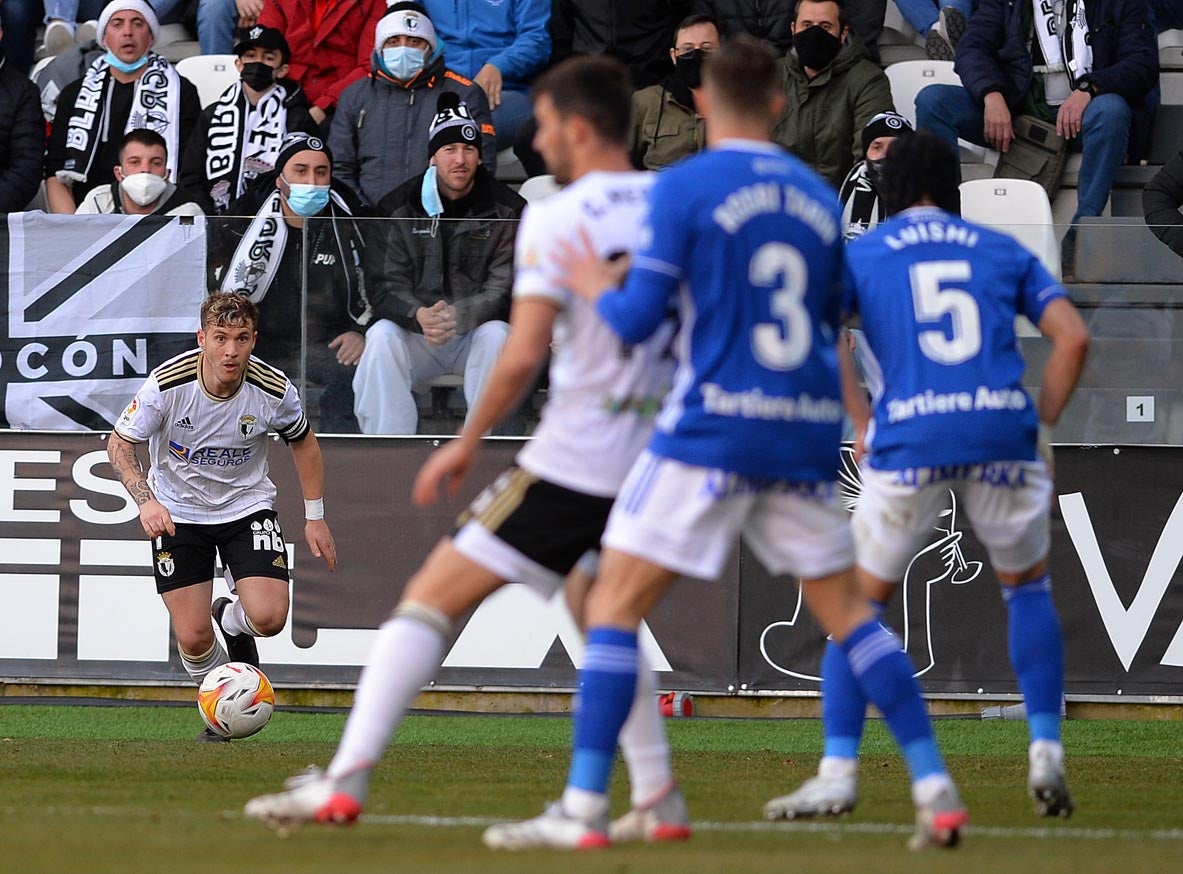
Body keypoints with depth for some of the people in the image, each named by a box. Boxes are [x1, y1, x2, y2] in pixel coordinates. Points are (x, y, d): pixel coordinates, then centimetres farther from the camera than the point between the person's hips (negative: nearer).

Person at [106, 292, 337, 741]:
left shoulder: (274, 390, -19)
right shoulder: (167, 384, -24)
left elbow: (303, 442, 3)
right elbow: (119, 443, -10)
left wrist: (315, 517, 5)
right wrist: (145, 500, -26)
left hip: (248, 506, 1)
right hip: (177, 513, -1)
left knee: (268, 617, -19)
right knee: (192, 638, -7)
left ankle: (231, 620, 19)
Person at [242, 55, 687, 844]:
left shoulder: (556, 221, -10)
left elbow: (523, 356, -16)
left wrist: (467, 442, -4)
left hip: (570, 466, -7)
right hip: (653, 467, 7)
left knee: (431, 600, -3)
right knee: (597, 612, 29)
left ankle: (344, 781, -12)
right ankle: (658, 800, 22)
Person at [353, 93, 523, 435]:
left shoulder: (506, 209, -4)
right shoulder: (398, 208, 0)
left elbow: (504, 289, -12)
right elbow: (387, 286, -7)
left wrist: (458, 315, -33)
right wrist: (419, 316, -31)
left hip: (476, 332, -1)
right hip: (415, 332, 1)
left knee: (496, 334, -33)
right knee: (380, 336, -28)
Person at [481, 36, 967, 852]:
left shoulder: (685, 187, -6)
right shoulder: (819, 196, 11)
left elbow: (637, 318, -8)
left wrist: (598, 289, 12)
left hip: (711, 431, -5)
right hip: (805, 435, 5)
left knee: (614, 603, 0)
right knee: (846, 608, 15)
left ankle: (584, 808, -7)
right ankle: (935, 788, 8)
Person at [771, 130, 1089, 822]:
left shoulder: (859, 253, 15)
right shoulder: (1003, 251, 20)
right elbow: (1073, 337, 9)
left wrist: (862, 423, 5)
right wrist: (1042, 428, 15)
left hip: (909, 436, -1)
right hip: (1003, 429, 1)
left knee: (861, 602, 13)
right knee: (1029, 587, 23)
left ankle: (840, 771, 5)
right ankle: (1047, 754, 13)